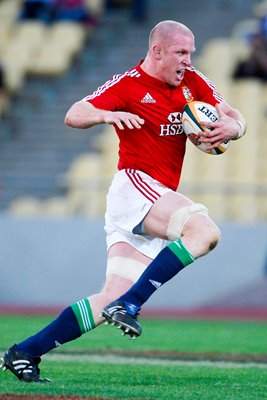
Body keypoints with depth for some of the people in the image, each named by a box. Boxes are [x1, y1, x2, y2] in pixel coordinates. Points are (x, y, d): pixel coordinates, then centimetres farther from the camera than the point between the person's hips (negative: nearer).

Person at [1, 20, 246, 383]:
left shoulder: (192, 83, 15)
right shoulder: (127, 85, -3)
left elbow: (236, 119, 17)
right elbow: (73, 116, -9)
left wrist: (230, 128, -8)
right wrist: (105, 114, -30)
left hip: (161, 197, 7)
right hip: (135, 185, -7)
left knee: (112, 299, -3)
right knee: (205, 231, -29)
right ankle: (130, 303, -29)